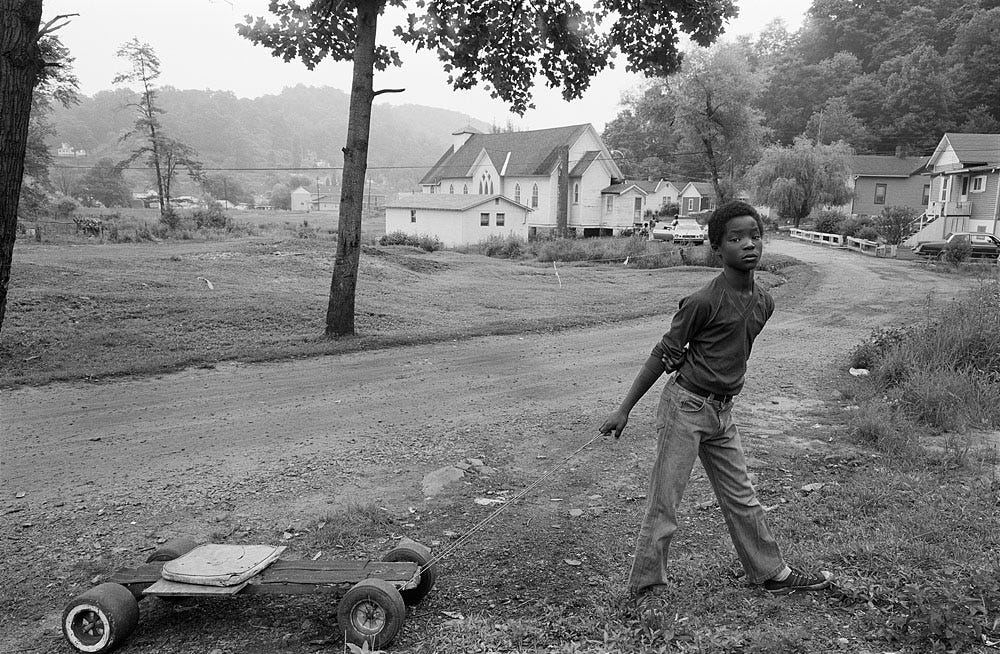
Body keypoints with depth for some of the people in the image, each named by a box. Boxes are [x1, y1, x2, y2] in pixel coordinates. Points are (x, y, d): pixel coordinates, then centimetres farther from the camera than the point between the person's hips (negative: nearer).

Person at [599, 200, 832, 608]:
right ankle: (646, 590, 14)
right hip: (685, 406, -7)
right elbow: (663, 356, -12)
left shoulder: (763, 302, 4)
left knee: (742, 500, 18)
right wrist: (624, 409, -10)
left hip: (722, 412, 7)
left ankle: (772, 574, 33)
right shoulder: (705, 301, -18)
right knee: (664, 504, 1)